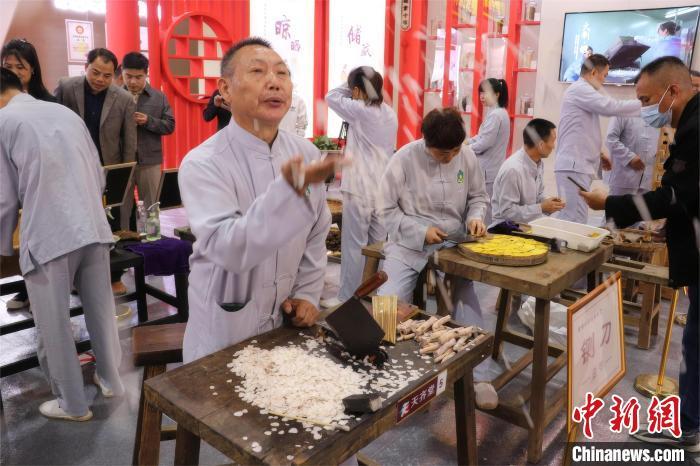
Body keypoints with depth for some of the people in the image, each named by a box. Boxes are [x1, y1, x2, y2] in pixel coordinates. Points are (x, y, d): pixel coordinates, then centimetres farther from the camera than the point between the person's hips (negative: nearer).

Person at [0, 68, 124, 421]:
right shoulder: (67, 113, 12)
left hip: (47, 237, -5)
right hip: (93, 229, 5)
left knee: (53, 327, 10)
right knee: (101, 312, 18)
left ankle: (73, 404, 23)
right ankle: (110, 380, 34)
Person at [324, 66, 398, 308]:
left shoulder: (360, 110, -10)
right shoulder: (390, 113, 11)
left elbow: (331, 96, 2)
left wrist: (352, 85, 13)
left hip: (360, 188, -7)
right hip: (384, 187, 7)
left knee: (354, 245, -1)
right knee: (378, 244, 12)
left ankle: (347, 298, 7)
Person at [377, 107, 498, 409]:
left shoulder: (467, 157, -1)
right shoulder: (404, 159, -10)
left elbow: (478, 196, 13)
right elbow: (387, 209, -6)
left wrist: (475, 216, -10)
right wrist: (421, 231, -16)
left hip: (452, 244, 2)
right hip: (409, 244, -2)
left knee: (467, 298, -18)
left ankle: (479, 376, -5)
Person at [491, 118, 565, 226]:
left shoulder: (539, 164, 3)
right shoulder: (513, 169, -23)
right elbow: (507, 211, -23)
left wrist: (546, 202, -4)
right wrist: (541, 208, -18)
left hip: (529, 224, 8)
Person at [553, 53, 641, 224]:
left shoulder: (582, 91, 22)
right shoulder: (580, 89, -8)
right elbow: (611, 107, -20)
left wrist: (598, 154, 23)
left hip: (577, 164, 10)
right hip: (573, 166, -10)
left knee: (569, 218, 9)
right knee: (575, 221, -13)